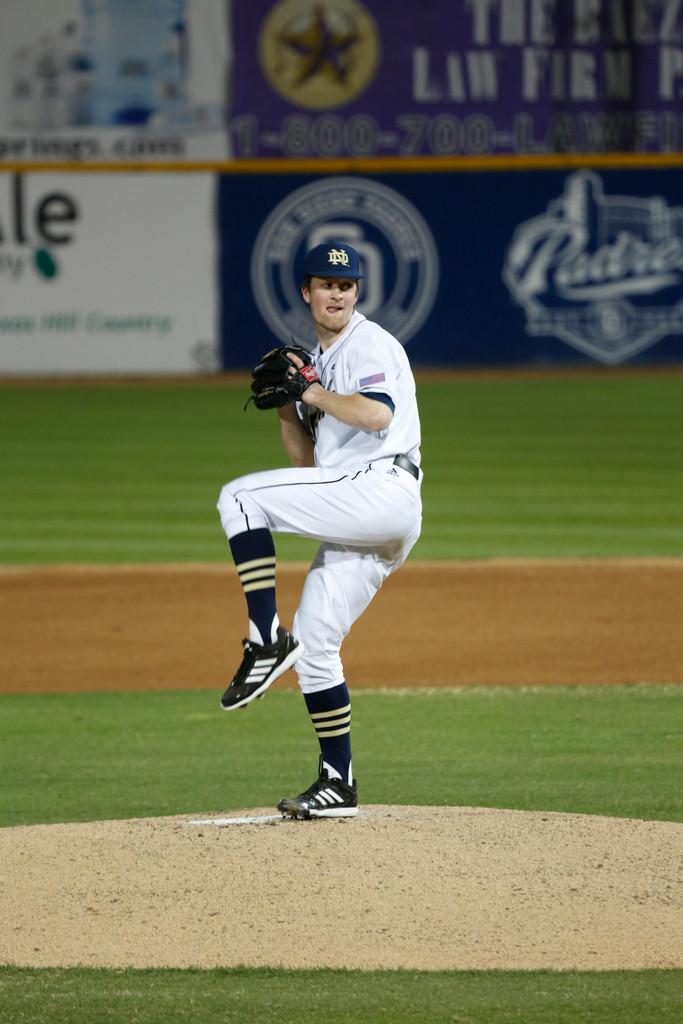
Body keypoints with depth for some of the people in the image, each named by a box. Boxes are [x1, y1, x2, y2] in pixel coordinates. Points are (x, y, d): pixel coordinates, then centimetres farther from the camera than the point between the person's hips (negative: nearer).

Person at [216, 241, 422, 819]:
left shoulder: (371, 344, 0)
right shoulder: (317, 363, 26)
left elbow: (377, 413, -20)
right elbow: (306, 460, 23)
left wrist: (313, 393, -14)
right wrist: (286, 404, 9)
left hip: (382, 488, -9)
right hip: (352, 522, 9)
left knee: (241, 497, -18)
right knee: (314, 643, 6)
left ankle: (268, 639, -21)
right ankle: (338, 787, 9)